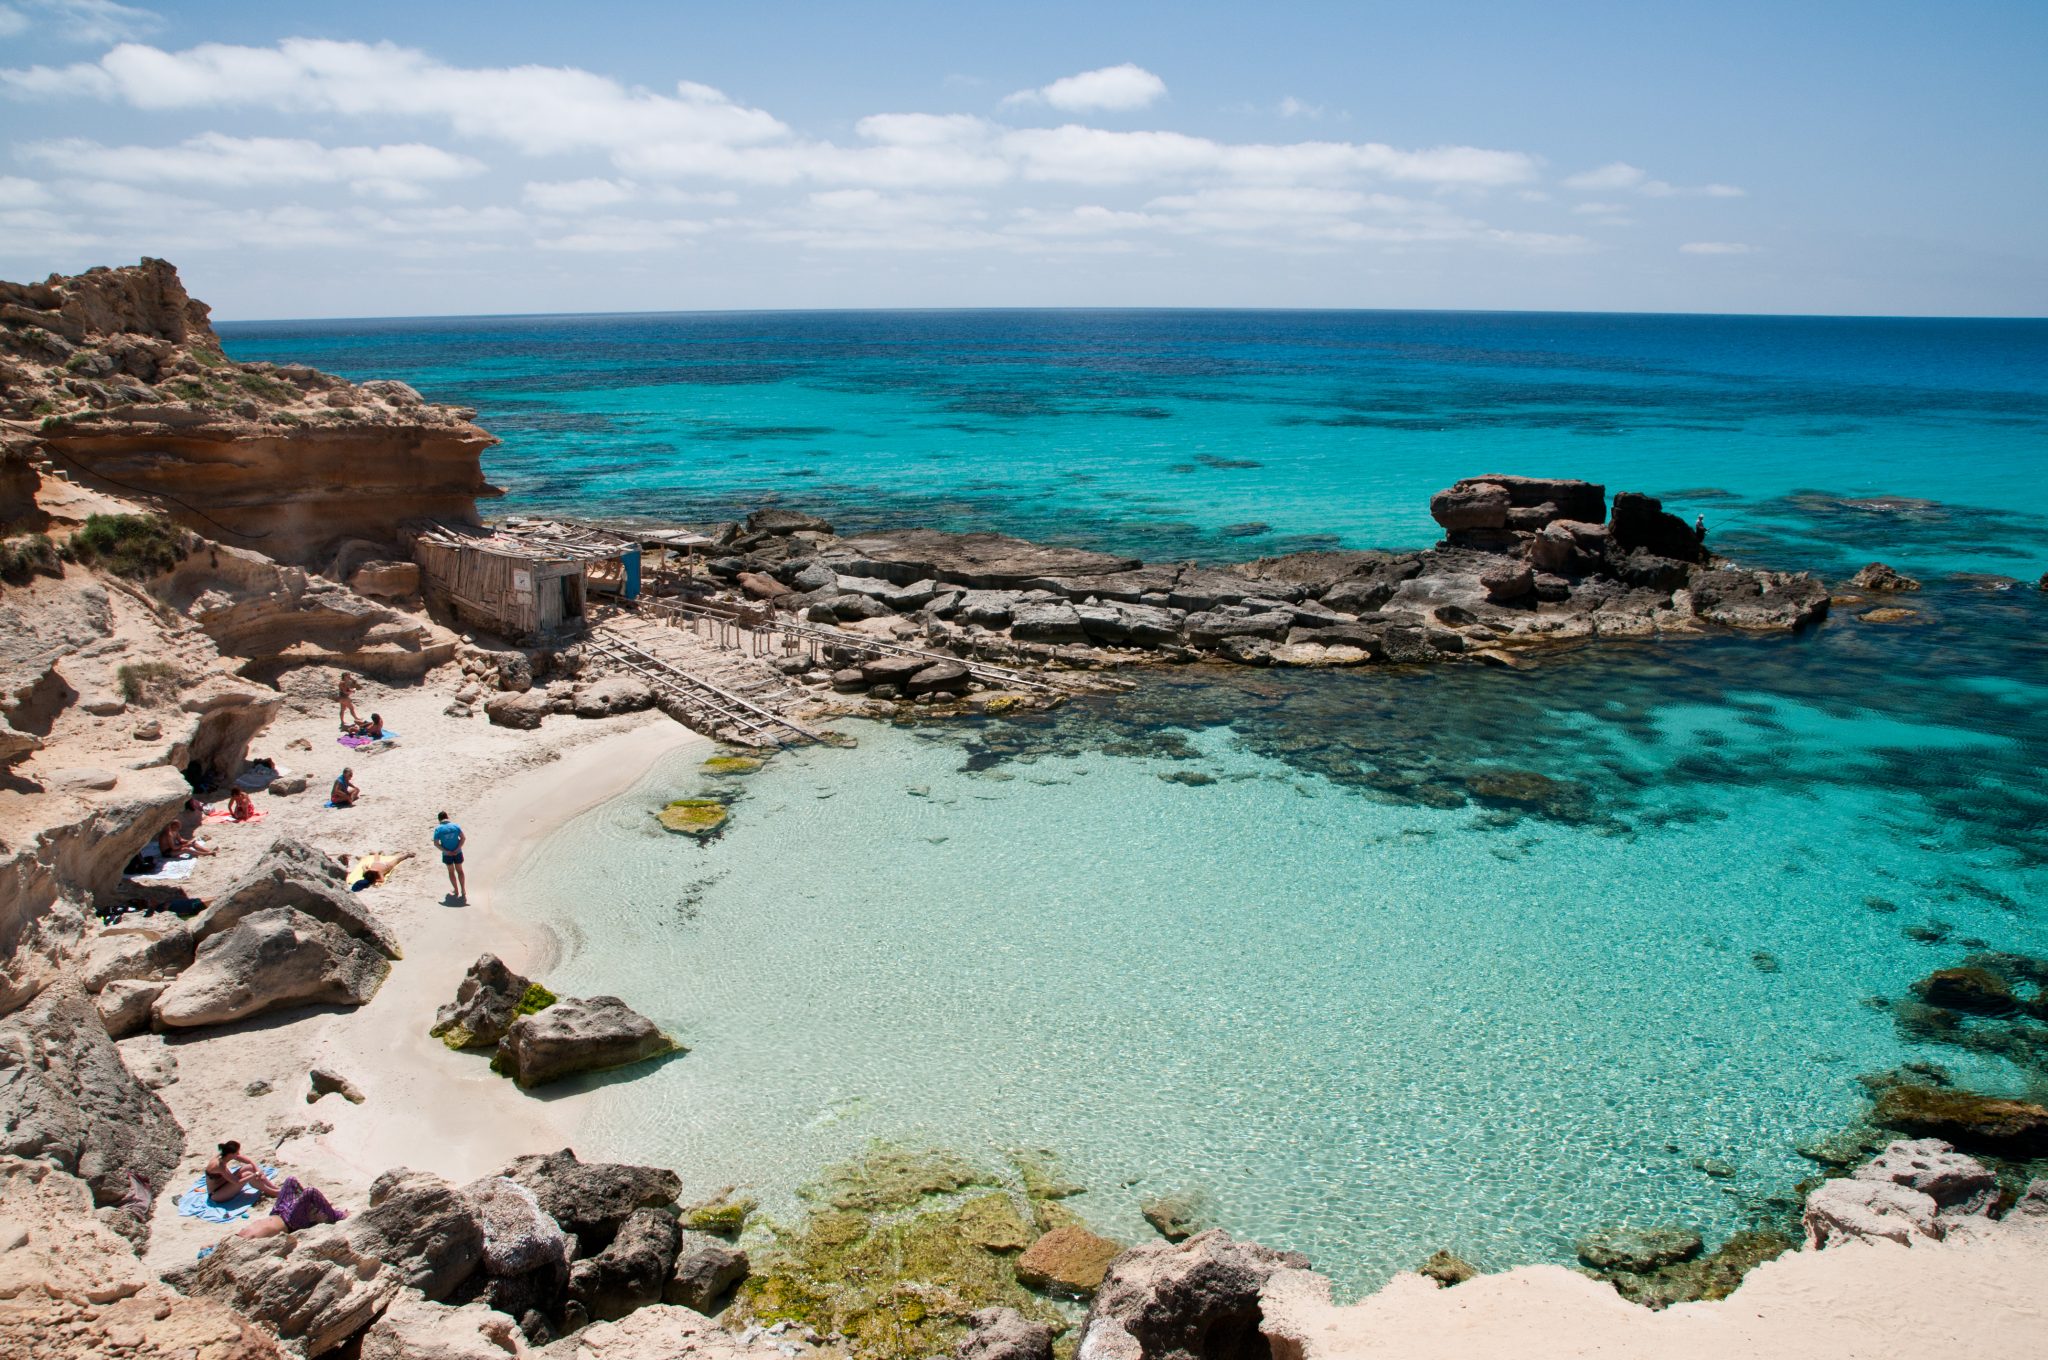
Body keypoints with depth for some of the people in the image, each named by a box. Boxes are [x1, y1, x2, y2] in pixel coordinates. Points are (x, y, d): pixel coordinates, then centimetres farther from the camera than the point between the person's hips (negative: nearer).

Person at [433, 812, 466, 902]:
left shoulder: (438, 829, -7)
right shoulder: (455, 826, -3)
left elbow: (436, 843, -12)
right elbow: (463, 838, -9)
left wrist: (446, 851, -11)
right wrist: (457, 849, -11)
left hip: (447, 854, -1)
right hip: (457, 853, 1)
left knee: (451, 872, 18)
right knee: (459, 871, 14)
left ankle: (456, 891, 25)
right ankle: (463, 892, 9)